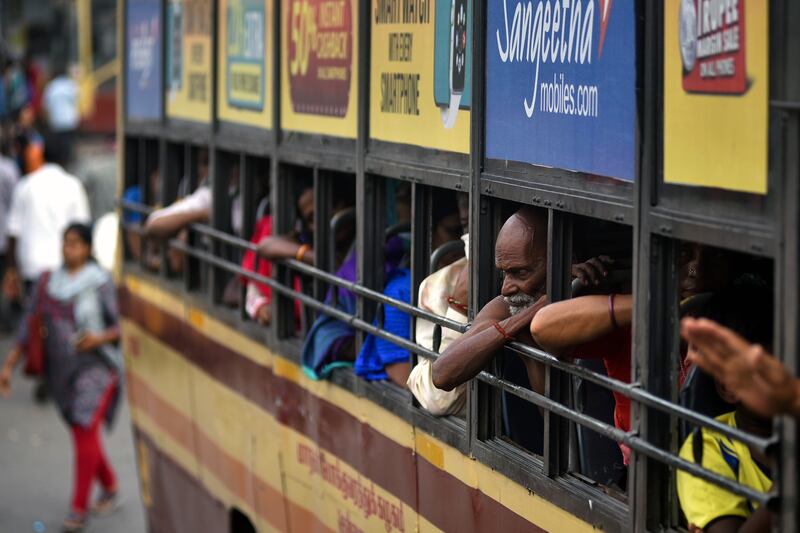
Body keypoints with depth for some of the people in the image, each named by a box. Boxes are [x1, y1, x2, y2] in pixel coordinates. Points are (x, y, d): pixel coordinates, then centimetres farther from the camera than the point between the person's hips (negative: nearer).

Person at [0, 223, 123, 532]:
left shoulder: (100, 282, -9)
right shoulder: (48, 282, 5)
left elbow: (123, 326, -6)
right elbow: (29, 326, 9)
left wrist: (100, 338, -25)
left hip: (95, 367, -5)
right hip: (61, 369, 5)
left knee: (85, 433, -10)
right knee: (83, 433, 14)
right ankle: (110, 487, 35)